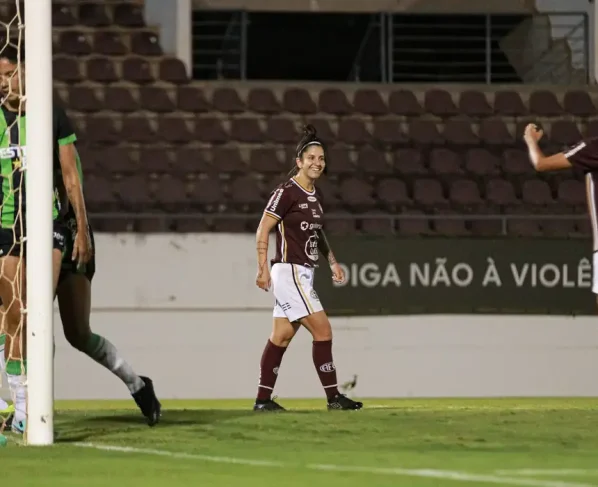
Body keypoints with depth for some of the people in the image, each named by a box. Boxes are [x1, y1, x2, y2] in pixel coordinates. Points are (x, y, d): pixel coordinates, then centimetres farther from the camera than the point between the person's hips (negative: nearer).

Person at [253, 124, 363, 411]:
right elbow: (263, 229, -13)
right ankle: (333, 397, -5)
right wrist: (262, 269, -18)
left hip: (303, 274, 8)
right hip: (289, 271, -8)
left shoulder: (315, 195, 12)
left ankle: (263, 399, 12)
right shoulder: (287, 192, -13)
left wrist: (332, 261, 19)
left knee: (282, 335, 9)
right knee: (322, 330, -10)